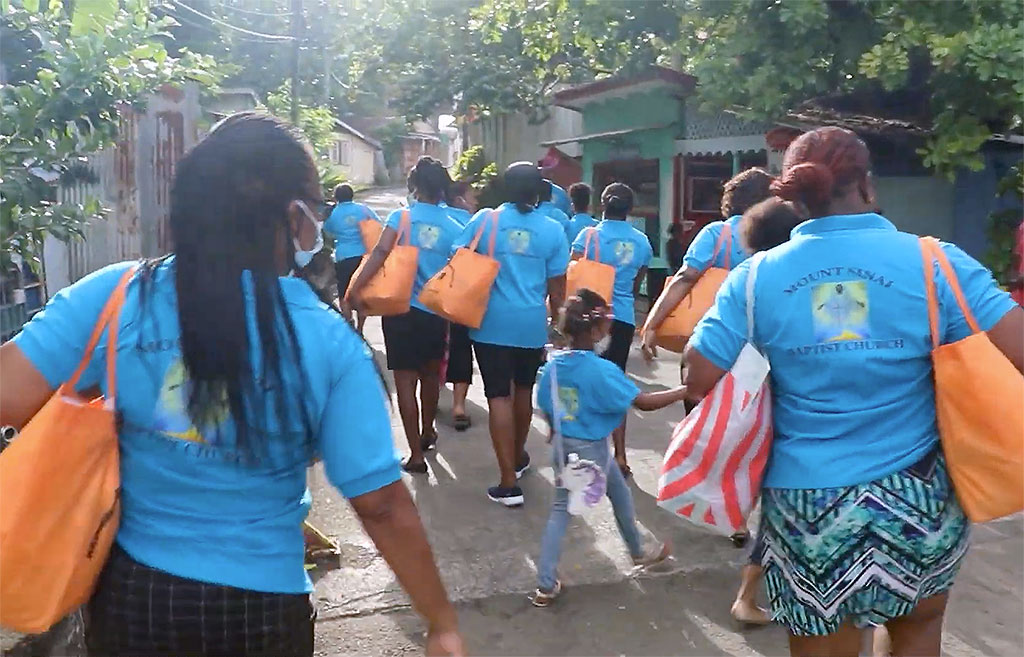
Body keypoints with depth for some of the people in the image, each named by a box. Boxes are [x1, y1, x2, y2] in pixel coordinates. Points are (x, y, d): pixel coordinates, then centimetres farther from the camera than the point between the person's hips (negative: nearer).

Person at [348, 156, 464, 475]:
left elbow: (380, 253, -19)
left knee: (406, 379, 2)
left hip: (402, 308, -3)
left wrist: (355, 288, -19)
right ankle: (427, 434, 42)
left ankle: (416, 455, 1)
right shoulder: (454, 228, 1)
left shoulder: (401, 217, -6)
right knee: (430, 375, 22)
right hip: (437, 311, 3)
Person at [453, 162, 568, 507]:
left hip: (492, 321, -2)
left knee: (499, 396, -1)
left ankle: (509, 484, -4)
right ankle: (518, 458, 41)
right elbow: (556, 285, 3)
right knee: (523, 389, 21)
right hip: (532, 323, 2)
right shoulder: (552, 229, 0)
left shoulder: (484, 219, -3)